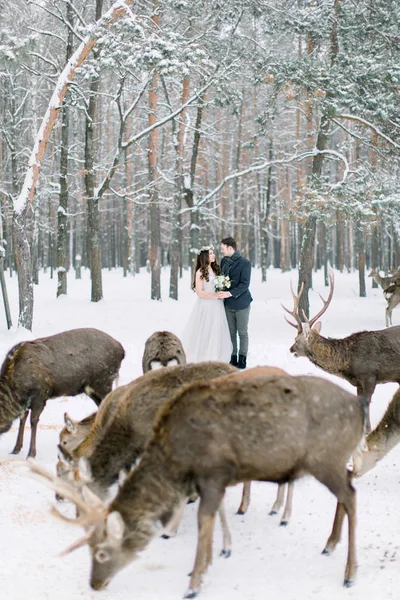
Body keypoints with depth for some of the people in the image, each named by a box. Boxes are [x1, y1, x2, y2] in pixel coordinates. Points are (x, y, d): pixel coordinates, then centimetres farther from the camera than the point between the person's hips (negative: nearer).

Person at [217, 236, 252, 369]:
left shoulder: (244, 263, -12)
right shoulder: (224, 261, 7)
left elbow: (245, 284, -17)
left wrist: (230, 293, -26)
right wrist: (221, 291, 1)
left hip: (241, 303, -5)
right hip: (228, 303, 5)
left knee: (242, 332, 4)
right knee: (231, 332, 9)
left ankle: (242, 359, 13)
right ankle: (233, 357, 17)